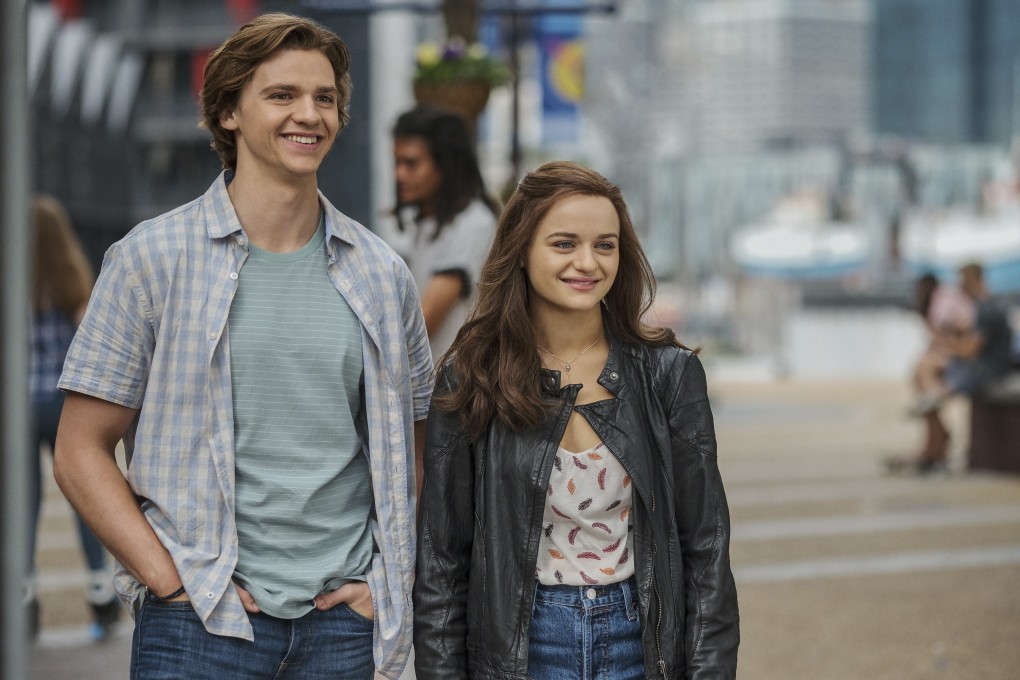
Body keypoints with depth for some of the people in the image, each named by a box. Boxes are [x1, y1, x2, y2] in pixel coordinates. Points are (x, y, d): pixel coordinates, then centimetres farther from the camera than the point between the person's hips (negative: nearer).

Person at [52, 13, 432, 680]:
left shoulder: (382, 274, 8)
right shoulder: (153, 257, -1)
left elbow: (412, 444, 16)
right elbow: (82, 450, -1)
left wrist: (391, 579, 3)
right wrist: (172, 581, -10)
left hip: (343, 623, 3)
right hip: (201, 624, -2)